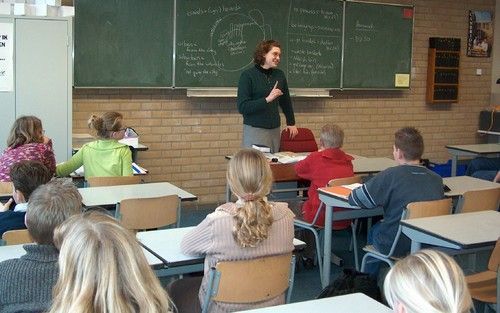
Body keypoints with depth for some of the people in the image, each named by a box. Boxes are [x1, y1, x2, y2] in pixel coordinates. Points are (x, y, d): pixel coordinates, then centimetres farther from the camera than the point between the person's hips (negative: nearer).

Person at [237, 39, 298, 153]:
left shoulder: (279, 75, 7)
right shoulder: (248, 75, -6)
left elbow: (286, 101, 22)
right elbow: (242, 107, -13)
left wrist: (291, 123, 25)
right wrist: (267, 99, -20)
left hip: (275, 130, 4)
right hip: (254, 130, -4)